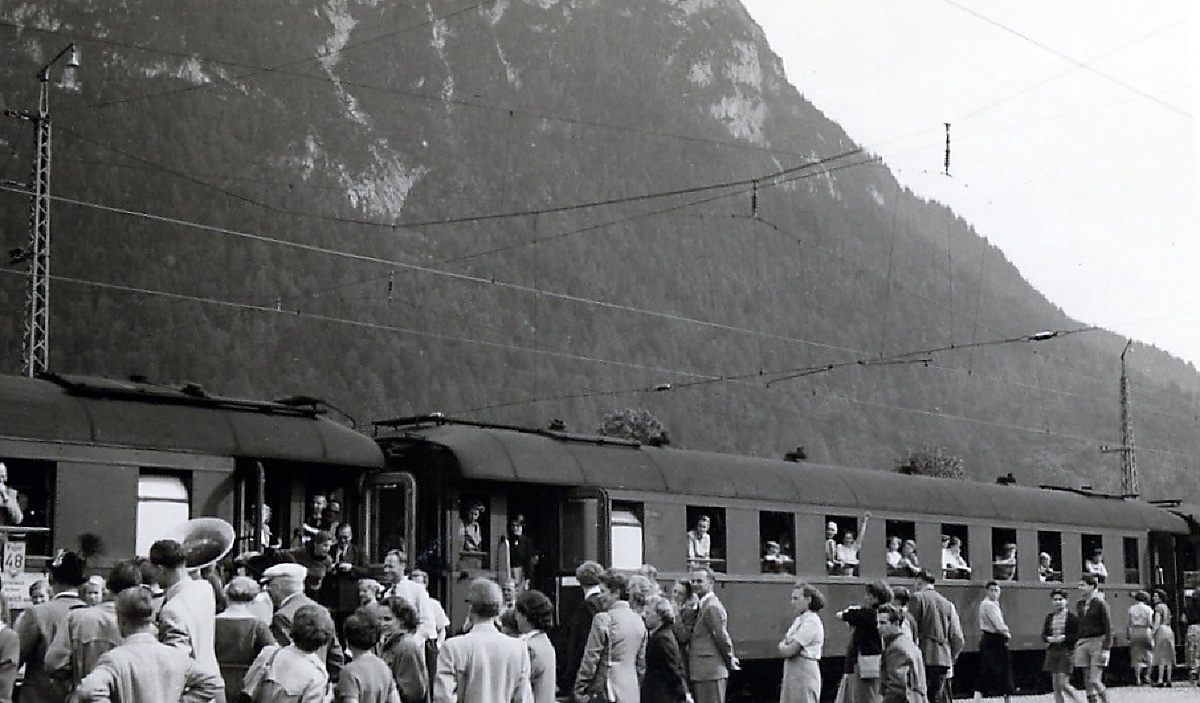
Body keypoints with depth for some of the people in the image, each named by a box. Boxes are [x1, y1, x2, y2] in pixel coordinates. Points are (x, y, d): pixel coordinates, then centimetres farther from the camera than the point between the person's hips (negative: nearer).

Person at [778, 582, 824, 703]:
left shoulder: (811, 621, -14)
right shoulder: (799, 620, 16)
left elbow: (790, 651, -18)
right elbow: (783, 650, 18)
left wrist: (783, 647, 2)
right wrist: (785, 646, -3)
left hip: (804, 674, -9)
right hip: (792, 674, 9)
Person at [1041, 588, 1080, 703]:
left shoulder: (1071, 616, -3)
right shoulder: (1049, 617, 11)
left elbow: (1078, 635, -6)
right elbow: (1043, 634, 14)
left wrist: (1064, 638, -17)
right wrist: (1049, 639, -6)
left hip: (1066, 652, -5)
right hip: (1052, 652, 5)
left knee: (1063, 684, -10)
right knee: (1056, 685, 5)